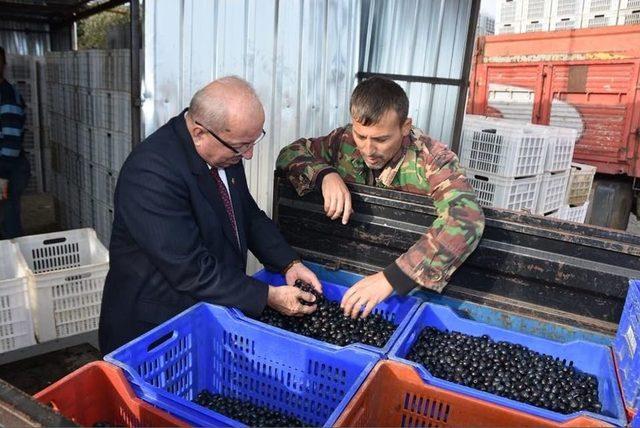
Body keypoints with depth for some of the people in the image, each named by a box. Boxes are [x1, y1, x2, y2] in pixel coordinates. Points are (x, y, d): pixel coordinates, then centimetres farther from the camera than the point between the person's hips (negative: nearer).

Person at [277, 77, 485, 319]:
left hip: (411, 282, -2)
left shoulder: (432, 160, -22)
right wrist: (325, 174, -24)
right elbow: (290, 154, -2)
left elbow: (466, 221, -36)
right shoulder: (345, 140, -10)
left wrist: (391, 278, -43)